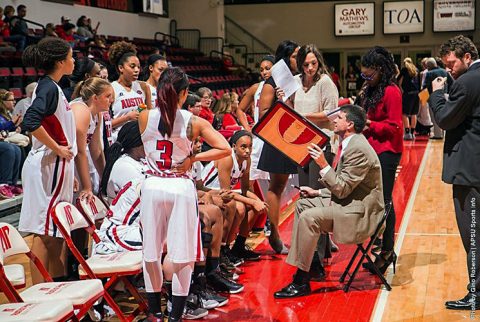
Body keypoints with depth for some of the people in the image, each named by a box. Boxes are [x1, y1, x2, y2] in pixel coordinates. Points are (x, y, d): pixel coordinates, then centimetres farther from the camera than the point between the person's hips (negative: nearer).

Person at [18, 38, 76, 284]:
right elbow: (30, 122, -29)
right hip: (49, 165, -10)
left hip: (57, 165, 10)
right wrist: (57, 148, -19)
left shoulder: (50, 86, 14)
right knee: (44, 231, -6)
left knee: (58, 230, 15)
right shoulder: (48, 88, -15)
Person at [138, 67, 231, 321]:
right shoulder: (194, 123, -7)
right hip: (181, 188, -2)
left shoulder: (145, 117, -2)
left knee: (151, 250, 15)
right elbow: (225, 149, -10)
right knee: (182, 253, 7)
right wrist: (193, 158, -6)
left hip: (152, 186, 2)